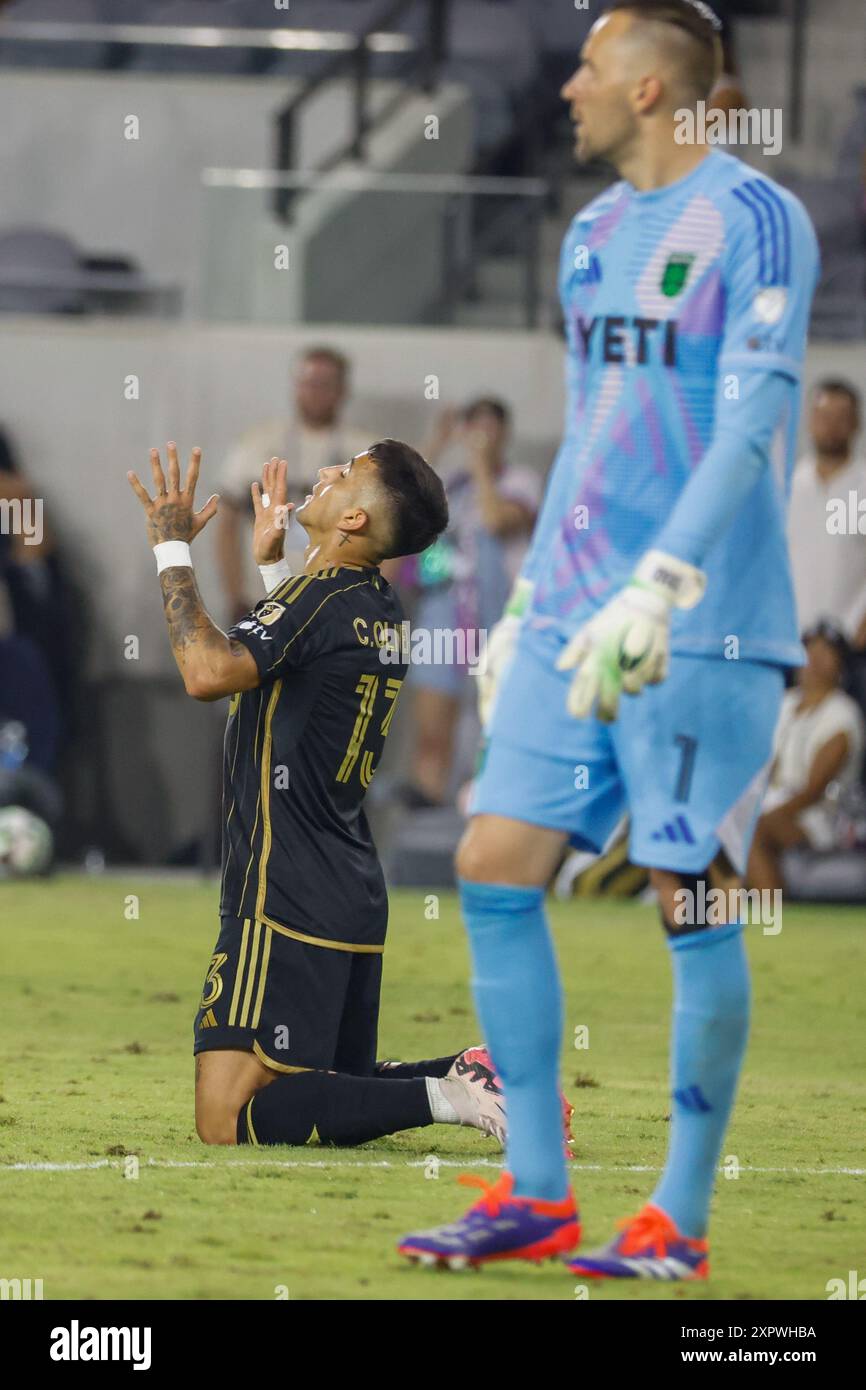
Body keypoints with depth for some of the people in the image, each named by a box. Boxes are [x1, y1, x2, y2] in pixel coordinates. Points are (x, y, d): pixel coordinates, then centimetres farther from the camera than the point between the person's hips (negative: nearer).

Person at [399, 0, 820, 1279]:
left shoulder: (754, 222, -8)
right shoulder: (594, 235, 16)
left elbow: (751, 429, -16)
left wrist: (654, 593, -24)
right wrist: (530, 600, 22)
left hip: (704, 627, -8)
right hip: (575, 618, 8)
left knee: (691, 901, -5)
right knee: (494, 872, 1)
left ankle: (680, 1221, 2)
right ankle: (535, 1194, 8)